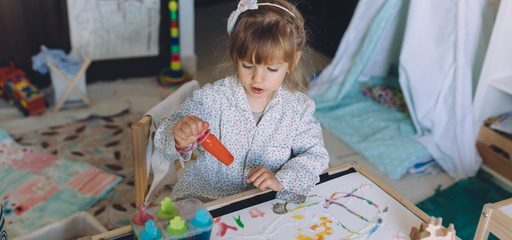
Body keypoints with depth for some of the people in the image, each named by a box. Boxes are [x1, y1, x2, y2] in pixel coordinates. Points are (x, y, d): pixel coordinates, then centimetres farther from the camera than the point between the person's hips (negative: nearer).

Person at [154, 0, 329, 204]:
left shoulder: (298, 108, -5)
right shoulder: (212, 97, -11)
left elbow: (316, 155, -1)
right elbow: (165, 140, -11)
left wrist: (281, 180, -19)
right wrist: (179, 140, -36)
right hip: (204, 199, -2)